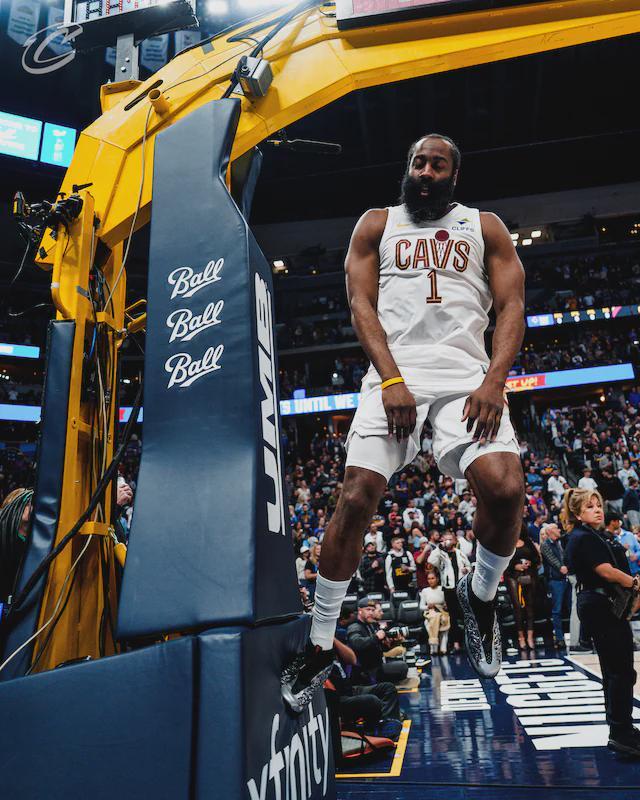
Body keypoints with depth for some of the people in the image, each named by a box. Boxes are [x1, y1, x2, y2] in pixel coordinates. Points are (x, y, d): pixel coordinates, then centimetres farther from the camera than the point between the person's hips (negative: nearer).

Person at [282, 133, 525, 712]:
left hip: (468, 375, 1)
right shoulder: (377, 223, 18)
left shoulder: (484, 227, 19)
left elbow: (511, 306, 9)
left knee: (505, 488, -23)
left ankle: (480, 596, 10)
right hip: (394, 375, 0)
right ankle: (320, 645, 5)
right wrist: (392, 380, -10)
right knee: (356, 498, -14)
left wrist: (495, 381, -10)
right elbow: (361, 304, 6)